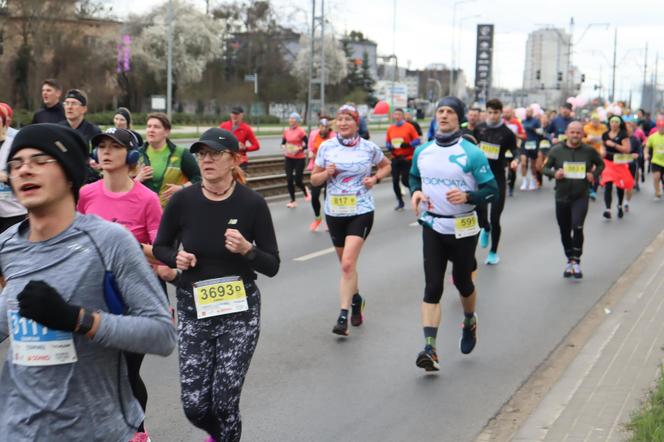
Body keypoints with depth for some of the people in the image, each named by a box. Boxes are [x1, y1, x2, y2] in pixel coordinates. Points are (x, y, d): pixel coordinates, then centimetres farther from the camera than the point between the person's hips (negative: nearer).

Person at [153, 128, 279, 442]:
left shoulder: (252, 203, -9)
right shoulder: (183, 201, -6)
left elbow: (272, 266, -4)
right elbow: (160, 248, 10)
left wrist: (247, 249, -23)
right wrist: (177, 258, -11)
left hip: (239, 310, -1)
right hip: (193, 309, 2)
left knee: (225, 403, -4)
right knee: (194, 405, 1)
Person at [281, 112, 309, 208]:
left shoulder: (301, 131, -12)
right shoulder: (286, 130, 3)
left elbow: (307, 144, -12)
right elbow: (283, 142, 14)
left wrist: (299, 149, -24)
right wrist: (284, 147, -6)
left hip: (299, 159, -5)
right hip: (288, 158, 5)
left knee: (298, 180, -4)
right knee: (289, 179, 0)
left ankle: (305, 191, 30)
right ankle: (293, 200, 13)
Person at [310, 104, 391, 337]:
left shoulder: (369, 148, -3)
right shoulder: (326, 147, 0)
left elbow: (386, 166, 16)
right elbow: (314, 179, 6)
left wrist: (375, 178, -3)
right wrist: (326, 174, -14)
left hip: (361, 212, -3)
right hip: (334, 212, 3)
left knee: (348, 264, -17)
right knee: (346, 263, 17)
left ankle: (343, 316, -14)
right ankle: (356, 299, 43)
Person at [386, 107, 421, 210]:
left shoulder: (409, 127, -4)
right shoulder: (390, 128, 6)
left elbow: (417, 141, -5)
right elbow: (387, 143, 13)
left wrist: (407, 145, -20)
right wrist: (390, 146, -9)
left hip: (407, 158, -4)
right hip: (395, 158, 4)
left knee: (405, 180, -8)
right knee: (395, 181, 2)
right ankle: (400, 202, 17)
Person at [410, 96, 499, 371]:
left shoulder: (471, 153, -10)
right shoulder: (422, 151, 5)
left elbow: (492, 190, -8)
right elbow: (414, 177, 23)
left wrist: (467, 197, -26)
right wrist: (415, 192, 0)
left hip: (463, 229, -2)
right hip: (432, 227, 3)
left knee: (463, 282, 13)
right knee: (432, 286, -7)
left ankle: (469, 322, 46)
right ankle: (430, 349, -12)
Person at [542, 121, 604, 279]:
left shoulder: (589, 151, -1)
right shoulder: (556, 150, -2)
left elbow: (600, 164, 15)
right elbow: (545, 168, 5)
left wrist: (594, 174, -4)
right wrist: (554, 173, -15)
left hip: (581, 196, -2)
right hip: (562, 196, 2)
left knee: (577, 227, -20)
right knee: (565, 232, 12)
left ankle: (576, 261, -9)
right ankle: (569, 260, 31)